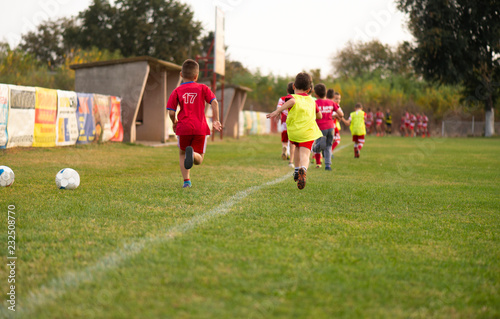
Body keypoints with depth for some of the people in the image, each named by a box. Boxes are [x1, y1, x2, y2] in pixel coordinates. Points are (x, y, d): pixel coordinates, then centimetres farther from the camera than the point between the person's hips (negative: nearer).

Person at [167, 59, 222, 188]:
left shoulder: (177, 91, 5)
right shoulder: (203, 88, 8)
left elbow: (171, 112, 0)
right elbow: (214, 102, -5)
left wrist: (174, 122, 20)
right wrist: (216, 120, 1)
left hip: (183, 128, 0)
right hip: (201, 128, 0)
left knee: (182, 154, 23)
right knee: (199, 160, 8)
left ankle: (186, 180, 6)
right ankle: (193, 153, -28)